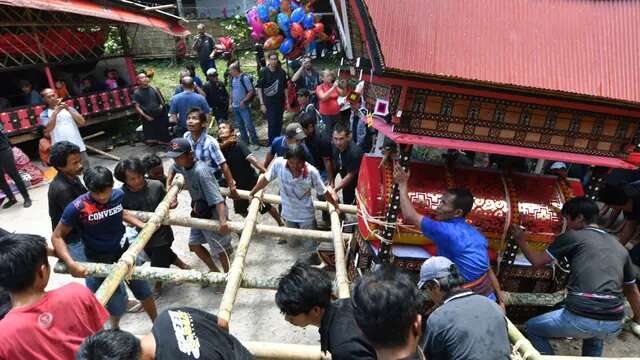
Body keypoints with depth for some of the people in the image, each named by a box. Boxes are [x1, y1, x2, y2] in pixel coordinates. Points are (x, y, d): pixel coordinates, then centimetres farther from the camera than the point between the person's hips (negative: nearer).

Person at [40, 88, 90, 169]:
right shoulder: (44, 114, 6)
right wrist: (55, 112, -13)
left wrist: (69, 109, -9)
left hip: (78, 147, 2)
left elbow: (82, 122, -1)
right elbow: (48, 129, -12)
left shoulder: (69, 108, 12)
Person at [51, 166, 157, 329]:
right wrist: (70, 263, -27)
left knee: (143, 289, 16)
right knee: (117, 304, 7)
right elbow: (57, 237, -14)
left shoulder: (118, 194, -13)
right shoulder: (77, 208, -25)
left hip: (123, 250, 4)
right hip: (99, 260, -3)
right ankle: (114, 331, 42)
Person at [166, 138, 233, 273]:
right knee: (194, 244, 18)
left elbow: (217, 198, -38)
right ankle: (214, 270, 37)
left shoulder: (200, 171, -32)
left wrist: (223, 221, -49)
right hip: (199, 213, 9)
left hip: (212, 214, -9)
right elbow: (173, 168, 22)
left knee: (219, 248, 7)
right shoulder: (181, 164, -6)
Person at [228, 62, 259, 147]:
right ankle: (245, 141, 25)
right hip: (235, 106, 7)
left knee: (249, 125, -7)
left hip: (244, 106, -7)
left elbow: (251, 91, -12)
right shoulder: (233, 79, 9)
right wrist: (230, 103, 13)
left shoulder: (244, 77, -11)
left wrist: (243, 101, -17)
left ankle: (255, 142, 2)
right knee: (240, 125, 13)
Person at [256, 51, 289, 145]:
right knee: (271, 124, -4)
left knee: (279, 124, 8)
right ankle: (271, 144, 8)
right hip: (269, 103, -3)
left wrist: (287, 101, 7)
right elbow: (259, 88, -4)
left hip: (280, 102, 3)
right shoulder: (263, 72, -5)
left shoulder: (282, 72, 5)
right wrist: (262, 104, -10)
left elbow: (285, 88, 11)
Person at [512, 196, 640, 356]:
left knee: (532, 328, 19)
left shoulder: (572, 236, 1)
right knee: (595, 337, 42)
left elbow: (537, 261, 7)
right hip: (613, 325, 6)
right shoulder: (619, 246, 17)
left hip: (579, 318, -6)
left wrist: (521, 240, 25)